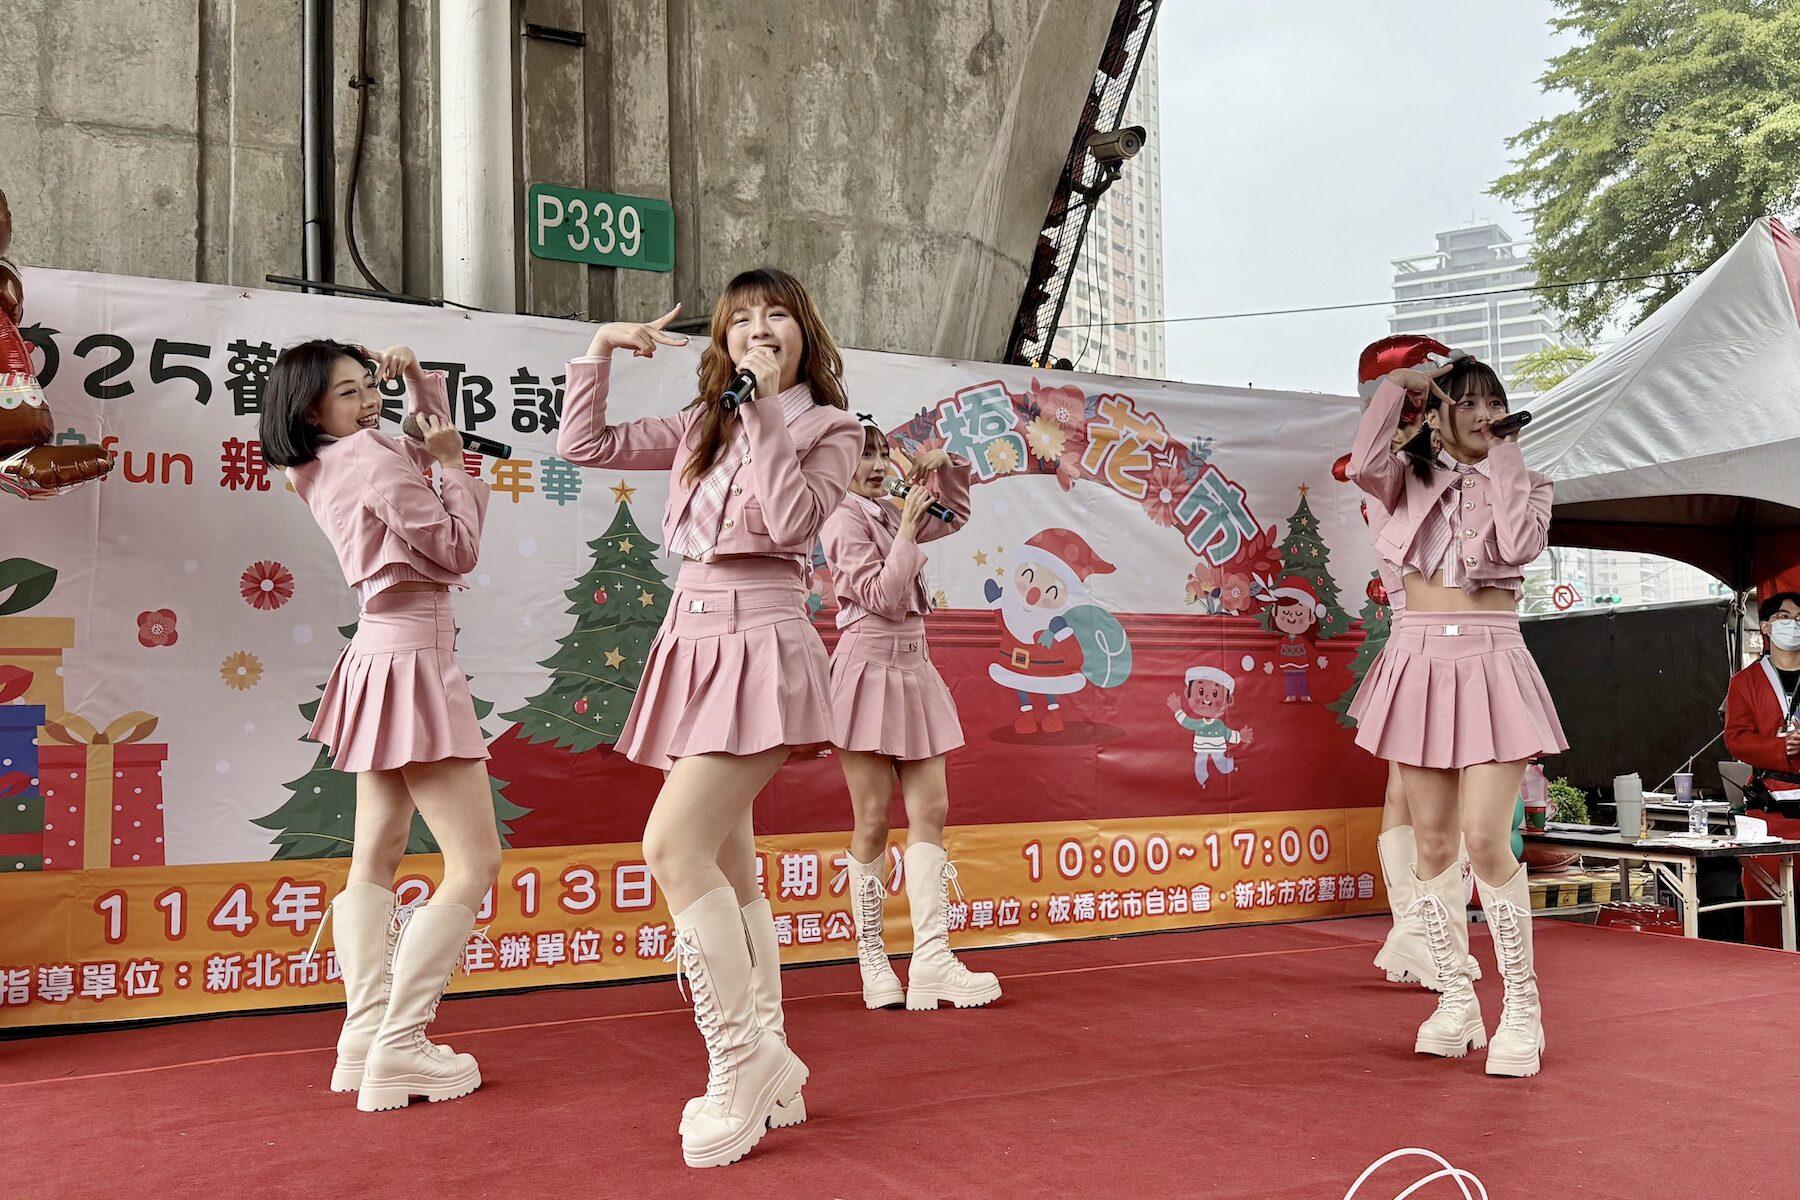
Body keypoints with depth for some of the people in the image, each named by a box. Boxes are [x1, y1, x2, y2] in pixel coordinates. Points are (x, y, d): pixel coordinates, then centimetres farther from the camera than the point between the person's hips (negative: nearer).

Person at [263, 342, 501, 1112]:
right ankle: (396, 1052, -10)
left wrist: (419, 382, 12)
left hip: (378, 660, 10)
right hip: (413, 660, -10)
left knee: (376, 858, 10)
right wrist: (453, 464, -5)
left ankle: (365, 1037, 12)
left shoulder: (323, 471, 13)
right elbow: (457, 551, -13)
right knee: (475, 861, -8)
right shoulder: (373, 456, -14)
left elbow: (428, 445, 28)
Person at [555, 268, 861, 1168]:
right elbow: (584, 446, 16)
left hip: (761, 646, -7)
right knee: (727, 866, 9)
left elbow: (790, 521, -15)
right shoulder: (701, 427, 17)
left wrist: (766, 410, -10)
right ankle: (767, 1078, 19)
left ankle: (743, 1065, -8)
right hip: (692, 645, 7)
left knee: (672, 846, -20)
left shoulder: (830, 429, 2)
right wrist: (601, 348, 8)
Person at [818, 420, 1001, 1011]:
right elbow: (882, 596, -16)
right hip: (869, 667, -8)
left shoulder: (888, 515, 15)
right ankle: (872, 960, 7)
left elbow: (954, 514, 30)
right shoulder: (844, 522, -8)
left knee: (931, 812, -2)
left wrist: (947, 467, 13)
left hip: (913, 667, 8)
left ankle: (931, 957, -5)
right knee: (874, 823, -3)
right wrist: (907, 529, -13)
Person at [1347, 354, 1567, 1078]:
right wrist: (1397, 385, -5)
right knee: (1433, 842, 5)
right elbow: (1363, 465, -13)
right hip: (1417, 660, 2)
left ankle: (1522, 1008, 0)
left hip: (1489, 665, -2)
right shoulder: (1410, 480, 10)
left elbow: (1521, 545, -14)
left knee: (1485, 839, -12)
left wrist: (1503, 460, -6)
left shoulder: (1525, 484, 8)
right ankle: (1455, 1001, 16)